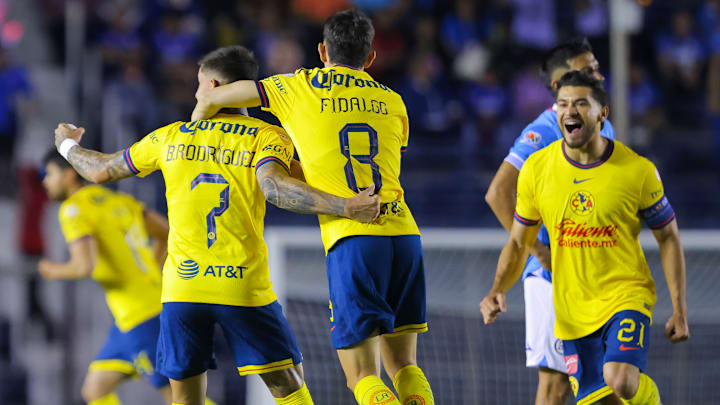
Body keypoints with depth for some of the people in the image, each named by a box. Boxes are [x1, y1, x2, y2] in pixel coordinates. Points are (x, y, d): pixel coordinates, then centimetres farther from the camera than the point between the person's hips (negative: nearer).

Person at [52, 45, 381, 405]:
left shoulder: (171, 137, 11)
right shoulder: (267, 137, 1)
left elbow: (99, 171, 22)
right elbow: (272, 186, -20)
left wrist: (68, 146, 43)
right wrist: (344, 206, -28)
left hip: (182, 285, 2)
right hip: (245, 288, -2)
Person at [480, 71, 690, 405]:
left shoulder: (638, 170, -8)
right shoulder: (536, 170, -2)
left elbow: (668, 238, 2)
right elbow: (518, 243, 7)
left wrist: (680, 310, -2)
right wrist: (497, 291, -10)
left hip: (626, 296, -3)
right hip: (572, 310, 3)